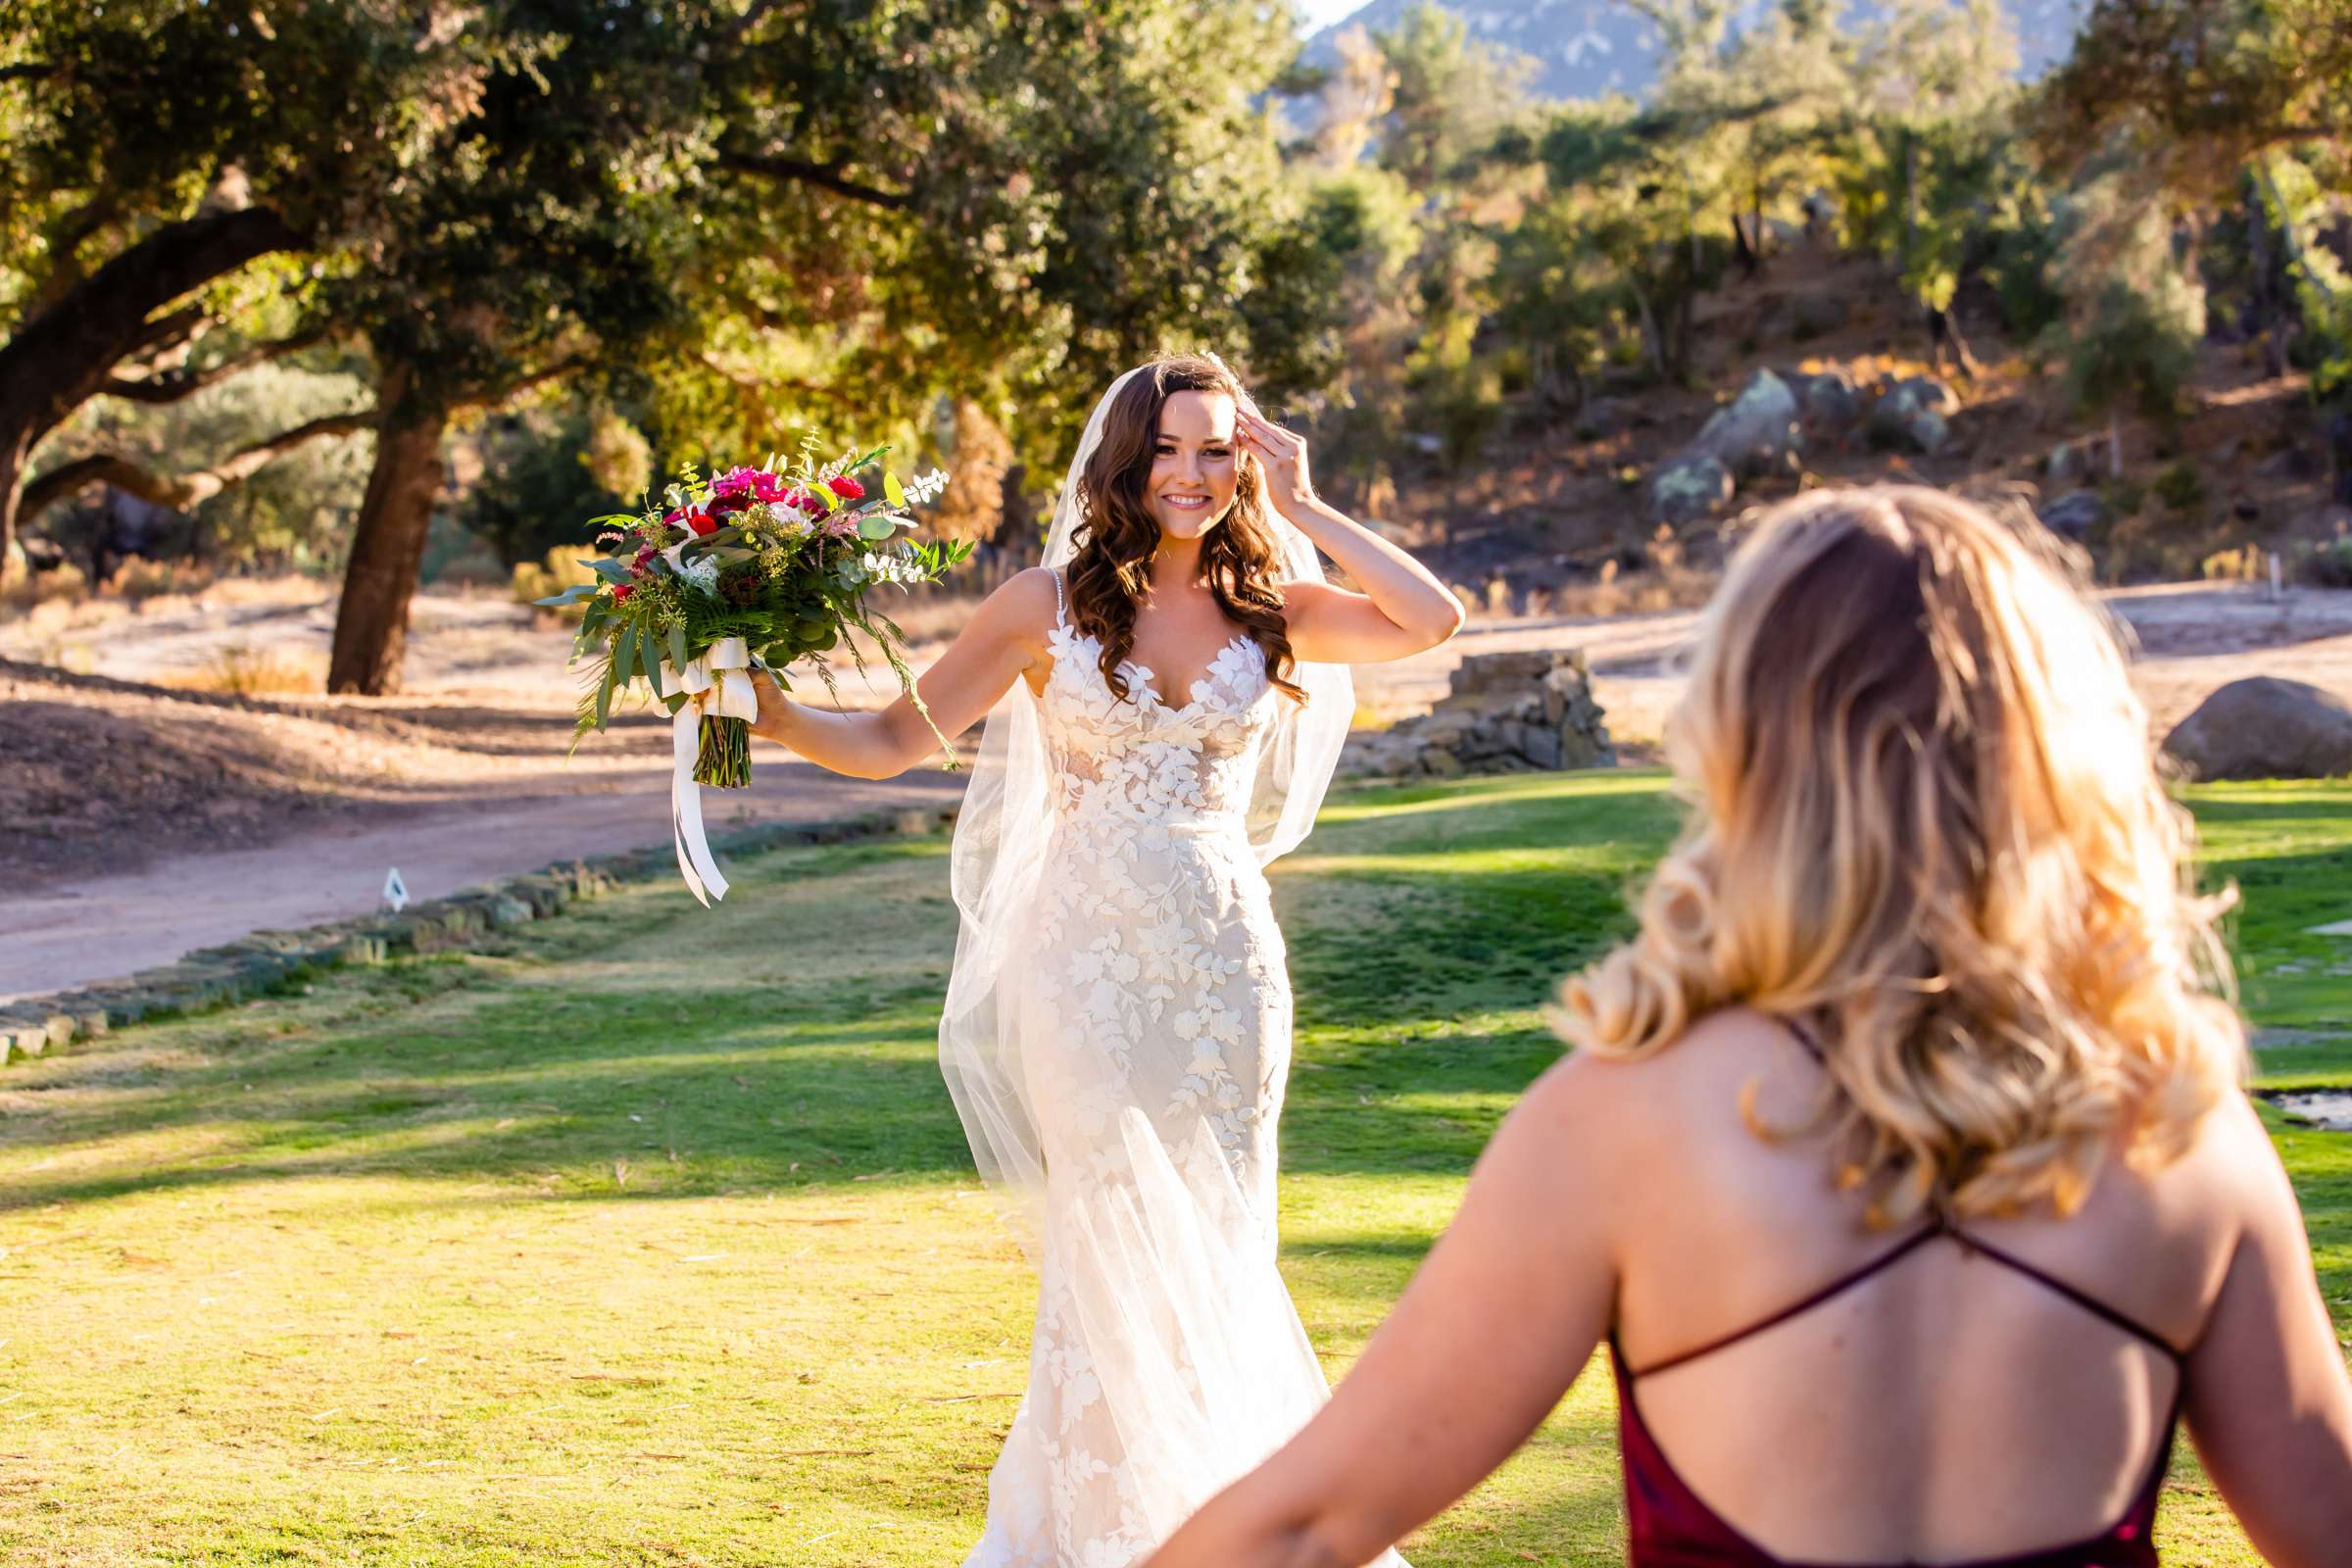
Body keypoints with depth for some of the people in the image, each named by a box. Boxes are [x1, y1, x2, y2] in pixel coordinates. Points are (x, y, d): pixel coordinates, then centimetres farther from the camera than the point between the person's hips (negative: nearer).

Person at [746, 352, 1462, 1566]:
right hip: (1087, 957, -2)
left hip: (1222, 964, 2)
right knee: (1110, 1243, 1)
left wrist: (1303, 511, -5)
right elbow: (894, 739, -3)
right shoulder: (1053, 601, -1)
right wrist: (774, 715, -20)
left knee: (1210, 1242, 10)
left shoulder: (1270, 608, 5)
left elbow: (1432, 620, -9)